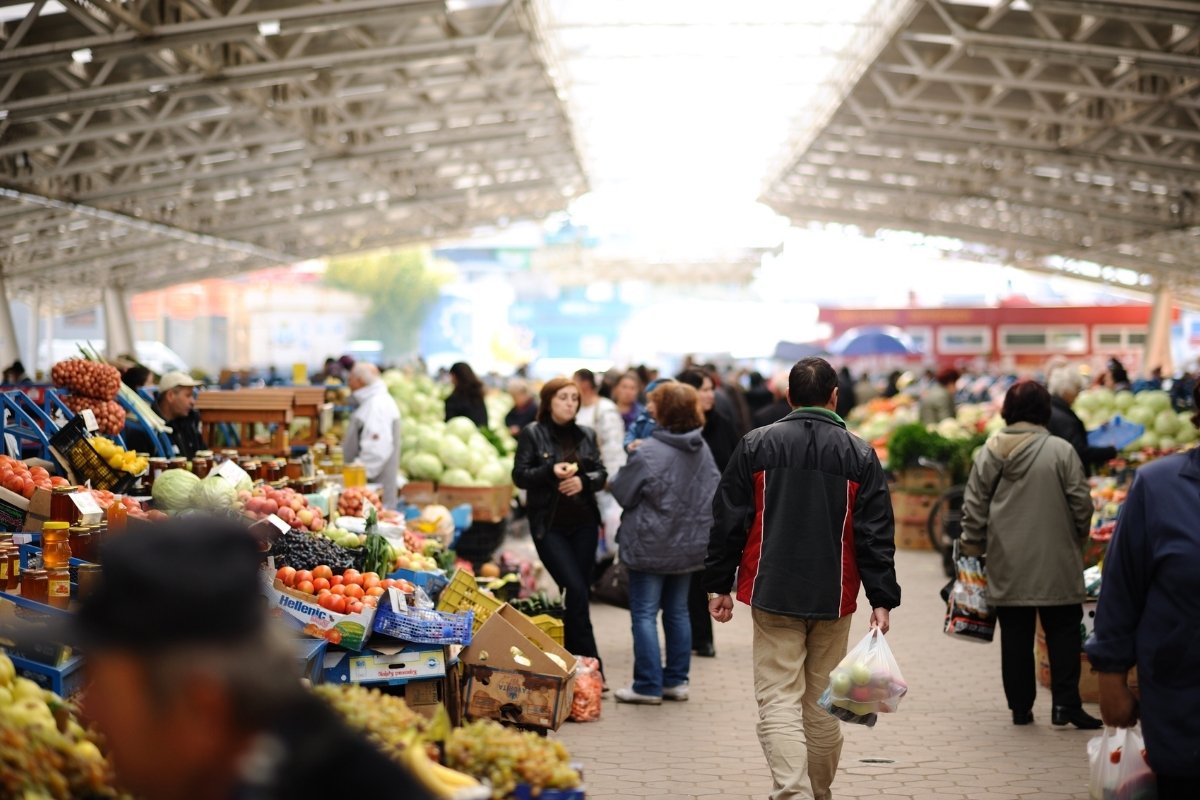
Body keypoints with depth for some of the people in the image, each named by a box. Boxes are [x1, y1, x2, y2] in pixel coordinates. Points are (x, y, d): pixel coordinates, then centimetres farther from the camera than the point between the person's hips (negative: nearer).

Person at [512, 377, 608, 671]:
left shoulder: (586, 435, 11)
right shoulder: (532, 434, -1)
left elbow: (601, 474, 10)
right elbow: (519, 476, -5)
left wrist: (583, 481, -12)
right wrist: (551, 471, -21)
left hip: (583, 523, 4)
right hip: (549, 525, -4)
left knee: (581, 590, 5)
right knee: (575, 589, -13)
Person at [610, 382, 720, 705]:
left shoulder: (648, 453, -19)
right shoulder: (703, 451, 2)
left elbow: (622, 493, -10)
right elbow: (714, 493, 11)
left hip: (651, 547, -7)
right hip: (690, 545, 7)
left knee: (644, 614, 1)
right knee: (678, 612, 15)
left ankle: (649, 685, 1)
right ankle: (676, 681, 19)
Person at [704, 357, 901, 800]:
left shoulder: (755, 445, 0)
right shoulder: (859, 454, 1)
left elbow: (729, 521, 0)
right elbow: (876, 534, -2)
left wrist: (719, 585, 6)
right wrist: (882, 599, 0)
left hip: (773, 594, -1)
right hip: (833, 597, 1)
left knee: (778, 698, -2)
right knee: (822, 702, 14)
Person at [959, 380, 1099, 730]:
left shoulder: (988, 453, 0)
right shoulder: (1061, 451, -9)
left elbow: (973, 507, 3)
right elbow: (1081, 504, -5)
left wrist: (974, 545, 14)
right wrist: (1079, 538, 12)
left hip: (1007, 564, 3)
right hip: (1055, 560, -3)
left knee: (1015, 635, 9)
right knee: (1063, 630, 7)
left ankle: (1021, 707, 14)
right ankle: (1065, 703, 3)